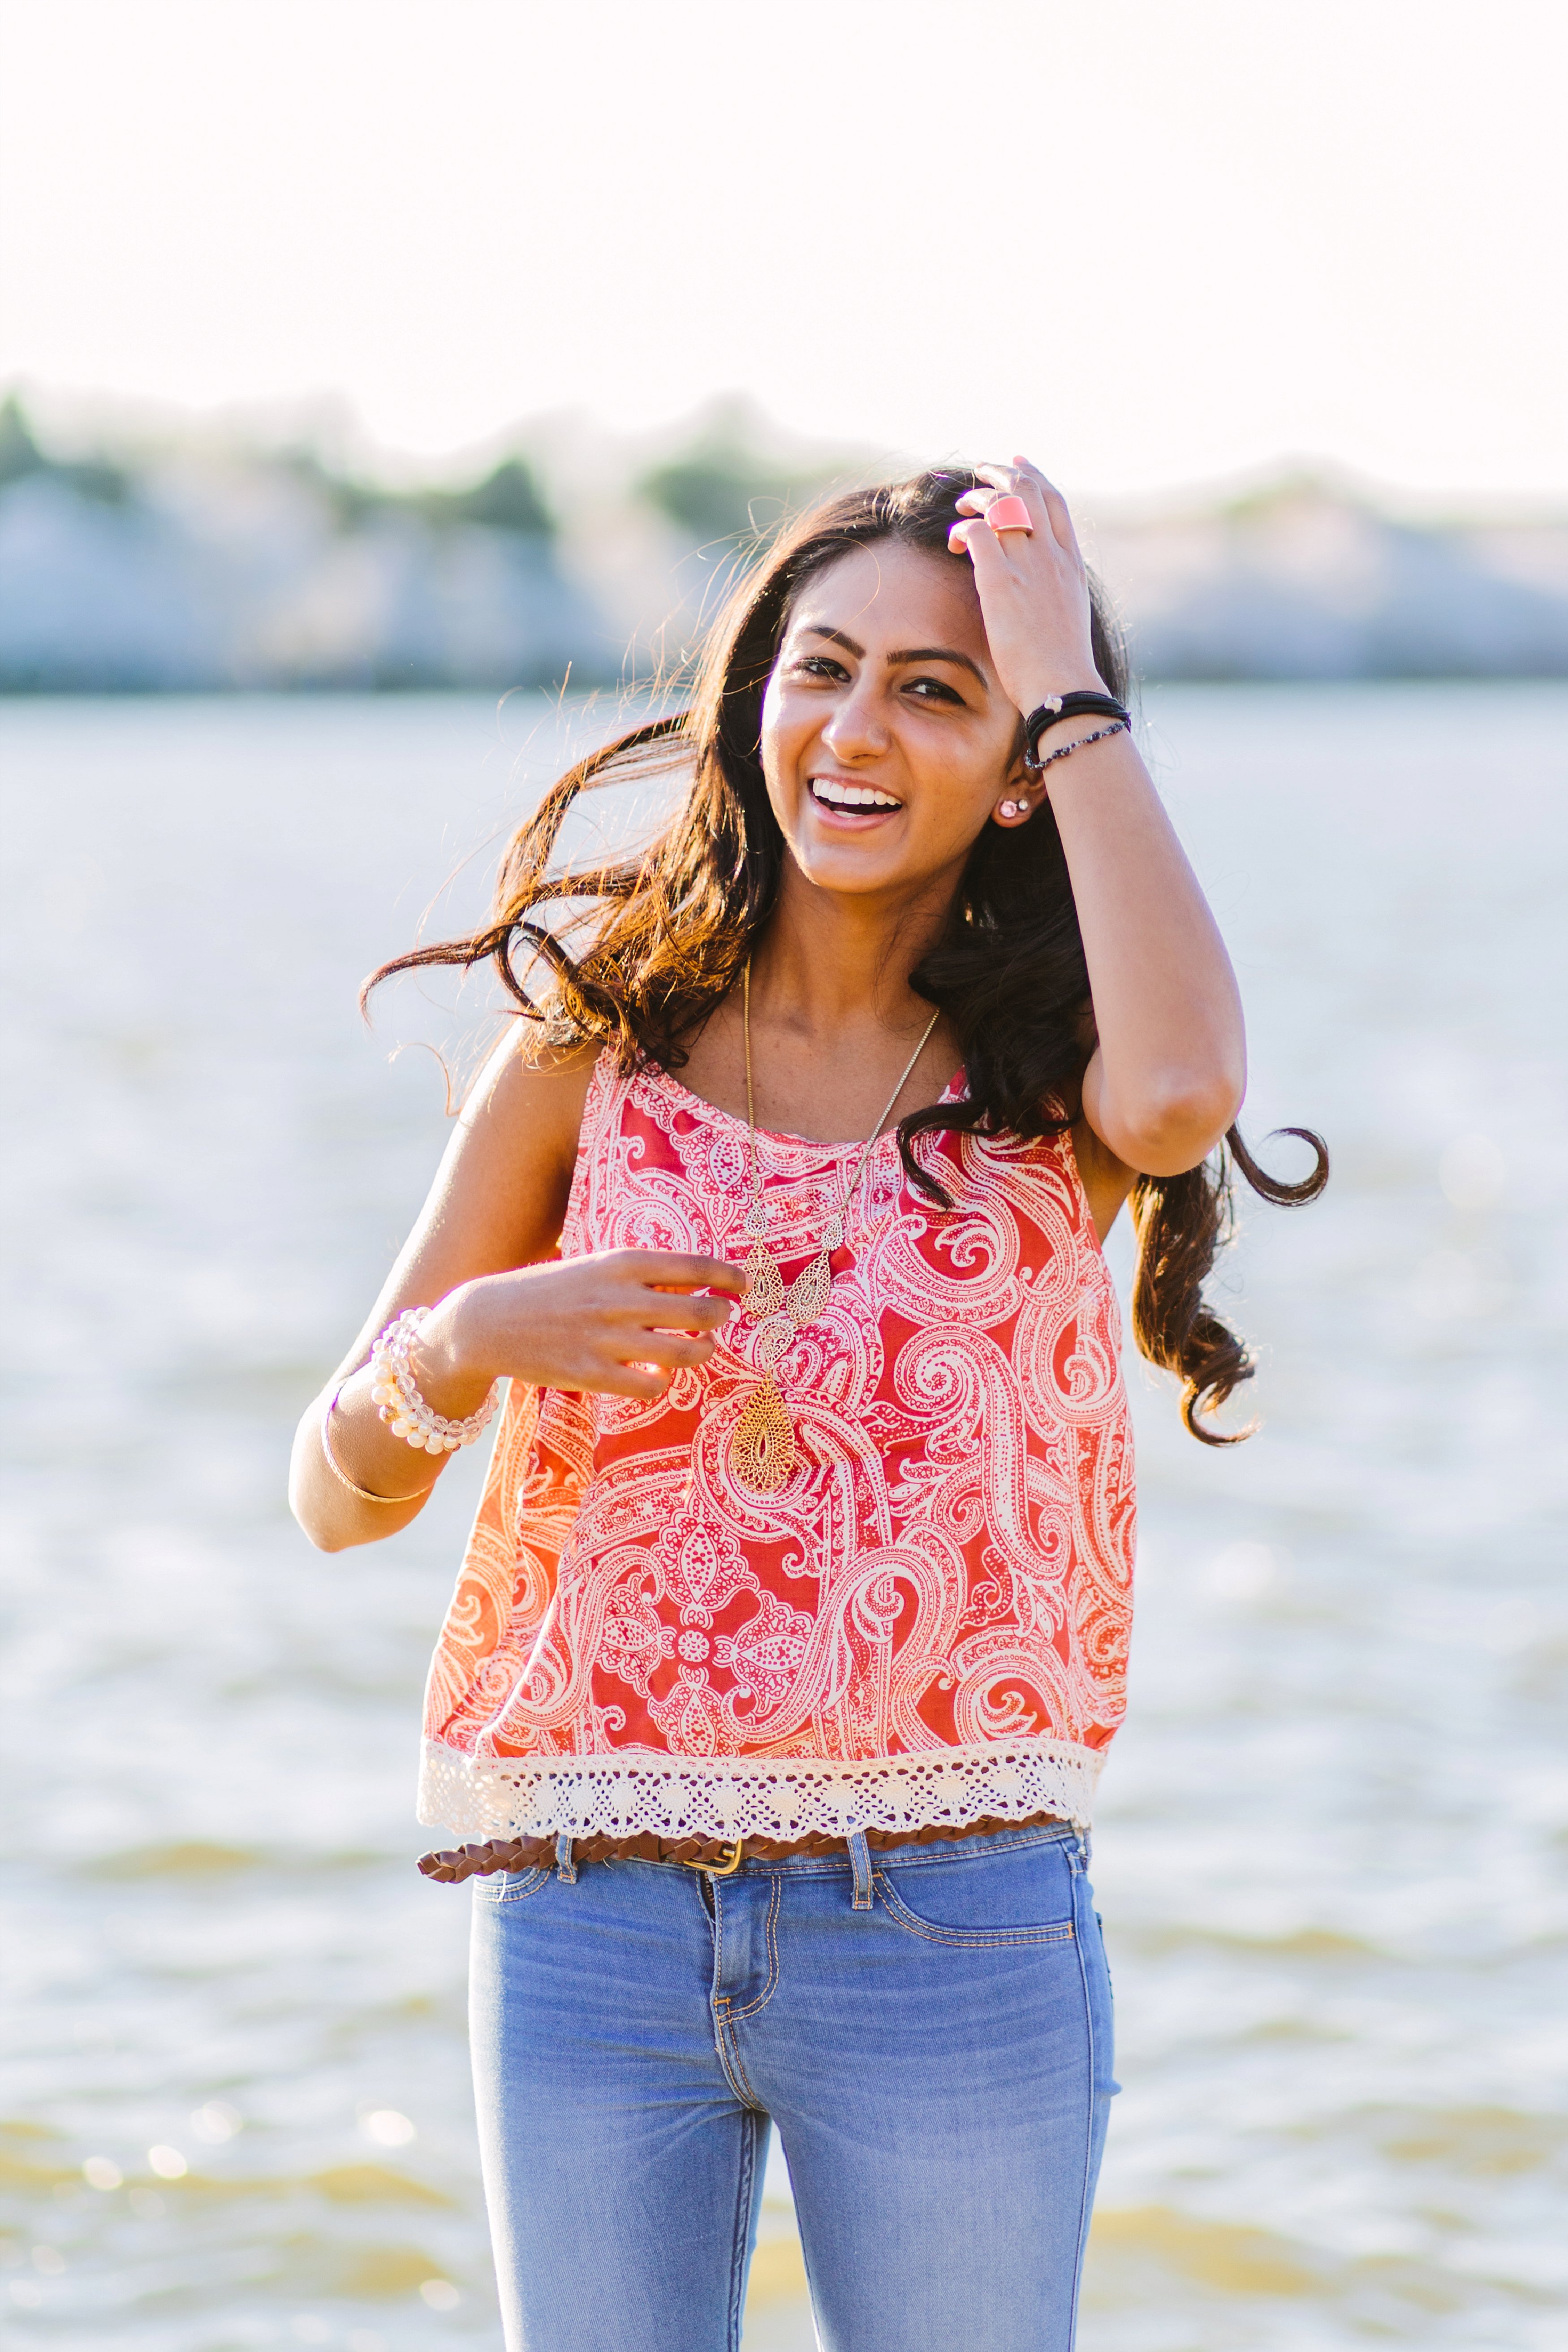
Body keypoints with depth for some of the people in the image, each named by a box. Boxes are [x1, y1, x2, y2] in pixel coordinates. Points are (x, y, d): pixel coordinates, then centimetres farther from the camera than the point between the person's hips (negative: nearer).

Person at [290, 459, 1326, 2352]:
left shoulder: (1045, 1077, 2)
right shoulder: (597, 1051, 4)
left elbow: (1182, 1092, -25)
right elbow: (337, 1497, 6)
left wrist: (1071, 681, -14)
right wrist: (467, 1345, -17)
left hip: (954, 1929, -1)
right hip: (589, 1924, 1)